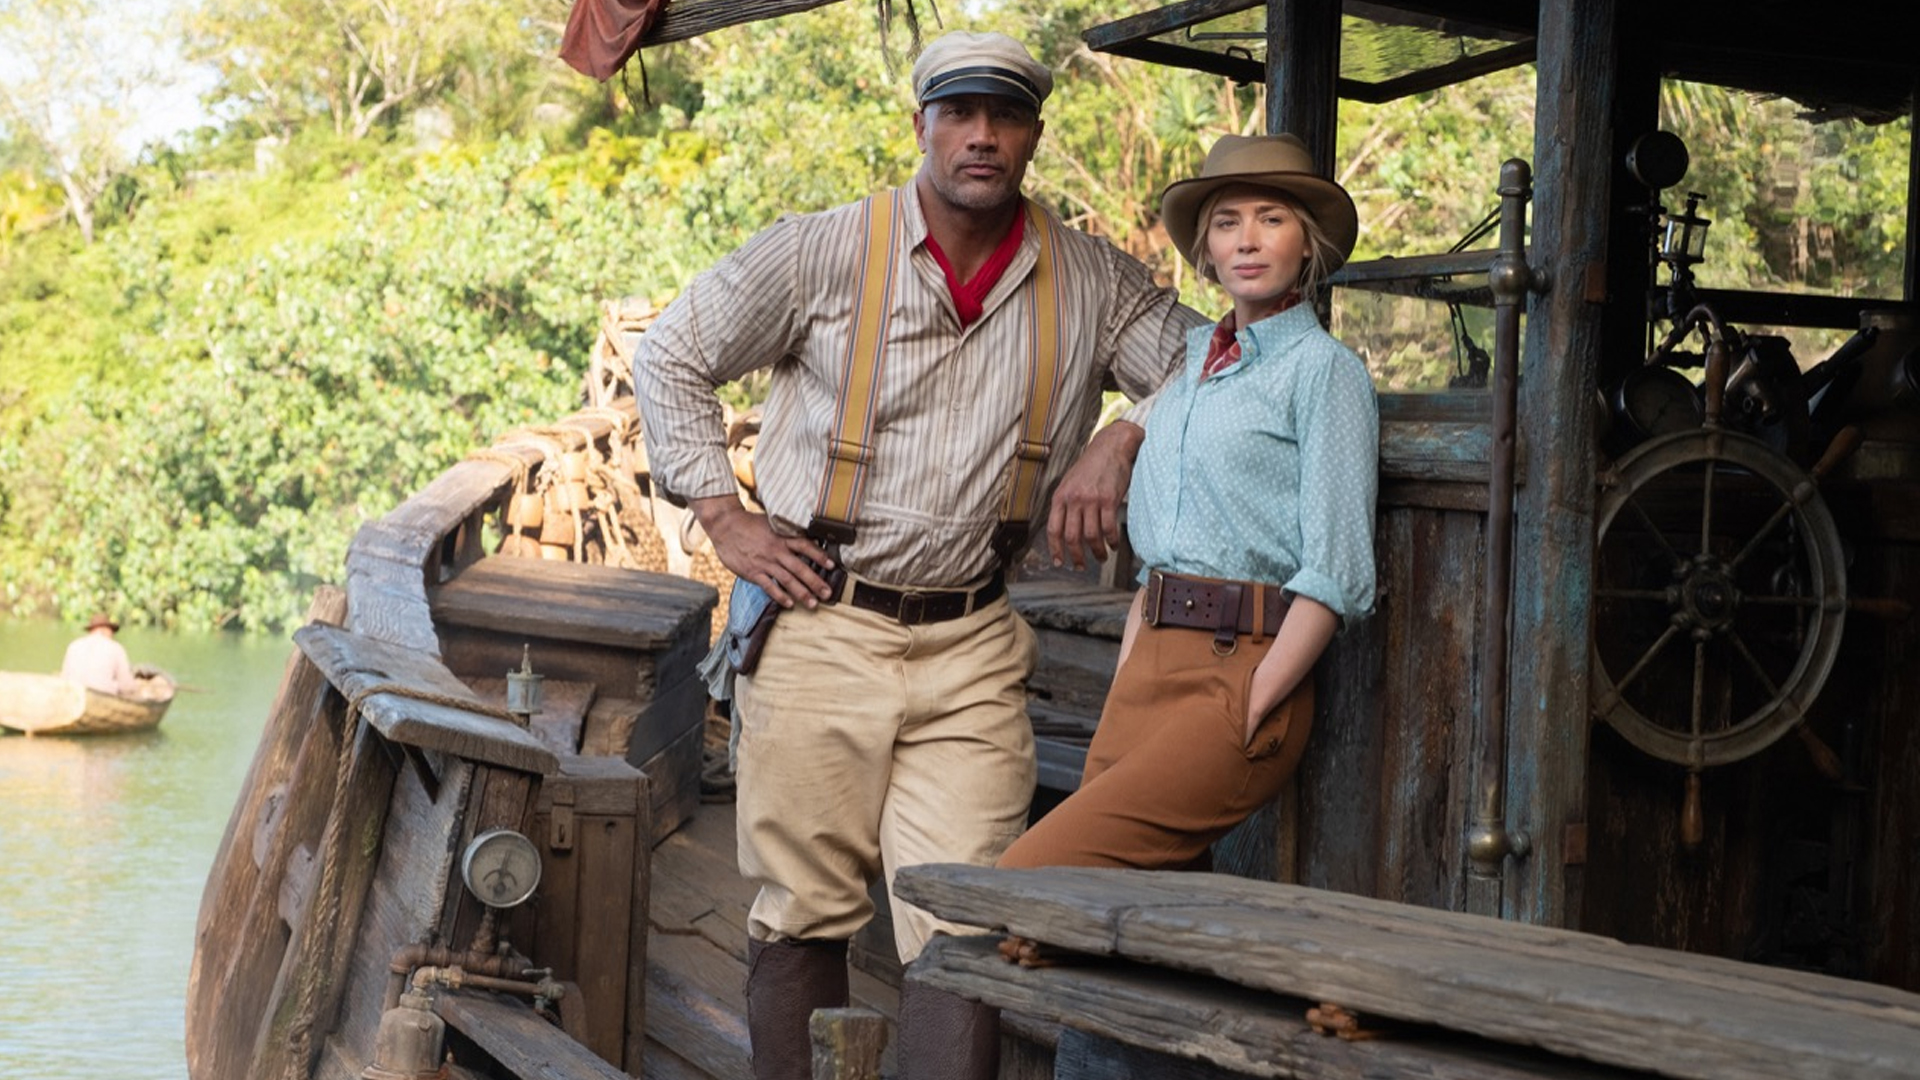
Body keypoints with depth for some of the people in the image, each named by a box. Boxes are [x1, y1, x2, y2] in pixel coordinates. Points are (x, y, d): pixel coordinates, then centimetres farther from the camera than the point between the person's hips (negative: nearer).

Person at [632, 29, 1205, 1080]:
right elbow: (669, 356, 7)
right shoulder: (823, 254, -2)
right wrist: (724, 518, 0)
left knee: (962, 929, -6)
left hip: (971, 647, 1)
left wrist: (1120, 440, -8)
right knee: (805, 910, 5)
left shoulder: (1092, 282, 4)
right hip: (822, 627, -1)